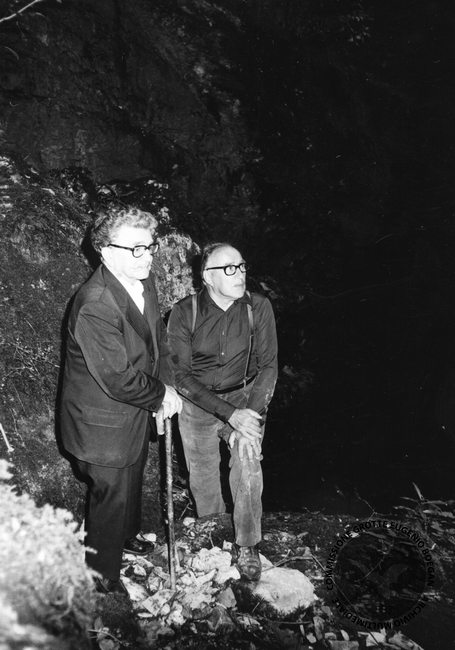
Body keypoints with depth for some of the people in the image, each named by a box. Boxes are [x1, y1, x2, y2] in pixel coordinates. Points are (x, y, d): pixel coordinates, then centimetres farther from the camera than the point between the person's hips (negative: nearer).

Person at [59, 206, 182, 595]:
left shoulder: (144, 282, -6)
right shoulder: (94, 307, -34)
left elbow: (158, 338, 5)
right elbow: (119, 381, -32)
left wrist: (167, 388, -7)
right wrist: (162, 395, -17)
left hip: (137, 411, 8)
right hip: (104, 421, -8)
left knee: (133, 479, 30)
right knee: (112, 495, 11)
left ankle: (127, 535, 59)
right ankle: (103, 578, 38)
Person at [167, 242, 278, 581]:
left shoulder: (258, 306, -12)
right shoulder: (184, 313, -15)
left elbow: (268, 365, -7)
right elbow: (182, 376, -16)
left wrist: (253, 414, -21)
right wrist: (230, 414, -25)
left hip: (246, 396, 0)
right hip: (198, 403, 0)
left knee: (248, 461, -21)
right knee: (203, 481, 9)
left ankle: (248, 546, 0)